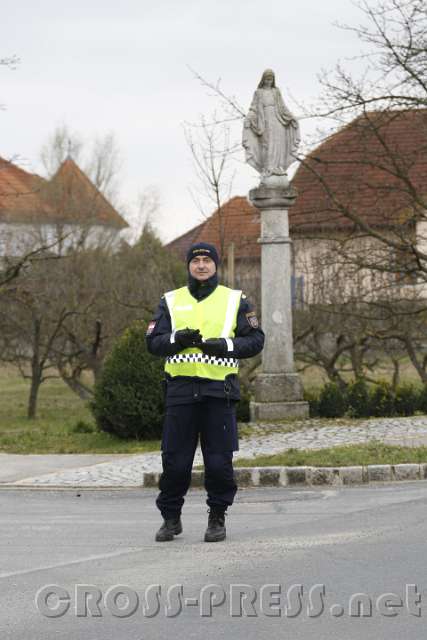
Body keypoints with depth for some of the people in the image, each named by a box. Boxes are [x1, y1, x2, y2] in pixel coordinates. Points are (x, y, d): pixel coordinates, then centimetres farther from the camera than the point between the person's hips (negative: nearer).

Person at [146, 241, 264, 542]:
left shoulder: (235, 300, 10)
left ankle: (217, 518, 12)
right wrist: (177, 338, -14)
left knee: (219, 461, -2)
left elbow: (255, 340, 4)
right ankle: (171, 518, 15)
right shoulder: (171, 301, 13)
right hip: (181, 390, 1)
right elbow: (153, 342, 6)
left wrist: (225, 345, -12)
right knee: (175, 461, 1)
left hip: (219, 391, -1)